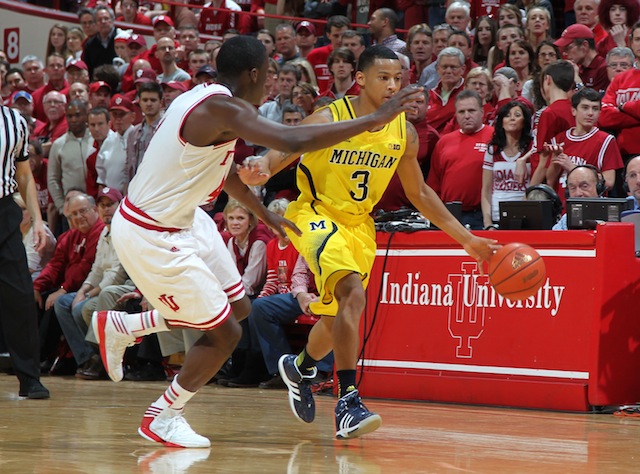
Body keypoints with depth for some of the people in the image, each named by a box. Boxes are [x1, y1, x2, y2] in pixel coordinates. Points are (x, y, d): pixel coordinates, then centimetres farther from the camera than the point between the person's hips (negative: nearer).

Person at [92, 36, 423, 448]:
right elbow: (294, 142, -38)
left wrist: (265, 214, 29)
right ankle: (163, 416, 16)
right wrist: (375, 120, -33)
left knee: (239, 307, 18)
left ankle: (119, 327, 29)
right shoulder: (224, 109, -25)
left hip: (180, 220, 10)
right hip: (152, 237, -10)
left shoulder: (207, 99, 6)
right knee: (225, 333, -1)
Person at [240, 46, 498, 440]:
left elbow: (419, 192, 10)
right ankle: (348, 401, -28)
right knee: (353, 295, -29)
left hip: (359, 224, 6)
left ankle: (300, 367, 49)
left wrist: (465, 238, 9)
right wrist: (261, 170, -50)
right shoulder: (329, 120, -18)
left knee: (338, 318, 16)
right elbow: (280, 154, -25)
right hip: (316, 214, -6)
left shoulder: (404, 132, -3)